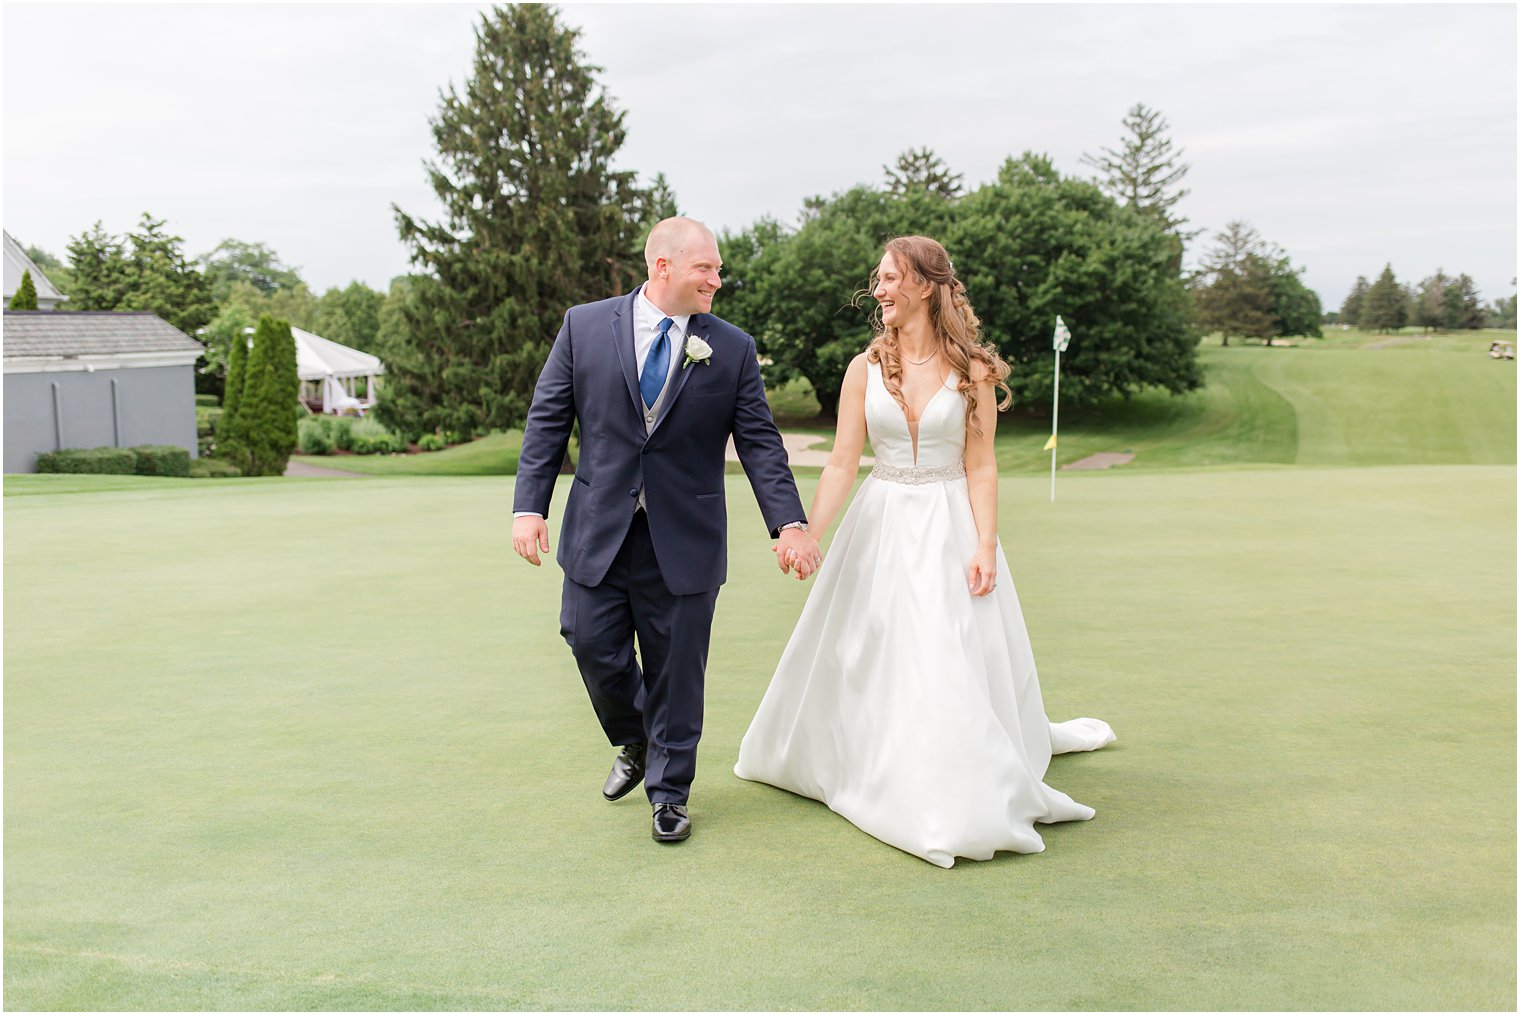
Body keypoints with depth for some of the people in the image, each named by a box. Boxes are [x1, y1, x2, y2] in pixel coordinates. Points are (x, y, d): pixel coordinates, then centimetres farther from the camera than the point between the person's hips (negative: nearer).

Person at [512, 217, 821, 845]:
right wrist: (529, 507, -6)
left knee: (676, 669, 6)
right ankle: (635, 746, 37)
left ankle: (668, 792, 27)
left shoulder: (732, 348, 0)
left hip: (683, 539, 0)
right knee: (594, 647, 5)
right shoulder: (584, 326, 0)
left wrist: (789, 523, -13)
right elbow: (547, 421, 2)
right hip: (599, 531, 1)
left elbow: (759, 441, -2)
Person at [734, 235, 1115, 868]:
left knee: (956, 661, -1)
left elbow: (980, 466, -4)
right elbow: (842, 462, -2)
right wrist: (806, 530, -13)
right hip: (880, 524, 2)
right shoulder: (865, 369, 1)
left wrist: (985, 543, -13)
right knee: (865, 656, 10)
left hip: (950, 525, -2)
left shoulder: (970, 370, -4)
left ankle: (965, 801, 16)